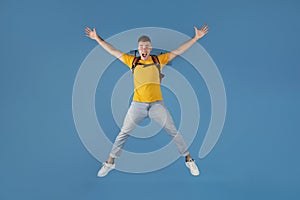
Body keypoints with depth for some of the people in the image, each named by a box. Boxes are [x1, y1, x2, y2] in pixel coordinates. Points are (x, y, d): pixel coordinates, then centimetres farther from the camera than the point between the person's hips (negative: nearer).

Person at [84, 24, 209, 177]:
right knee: (123, 133, 5)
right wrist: (98, 38, 15)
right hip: (137, 104, 1)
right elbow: (113, 51, 13)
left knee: (173, 131, 2)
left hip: (157, 104, -1)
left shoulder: (159, 60, 5)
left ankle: (189, 160, 16)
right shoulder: (132, 61, 8)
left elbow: (178, 51, 5)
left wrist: (196, 37, 3)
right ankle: (110, 163, 19)